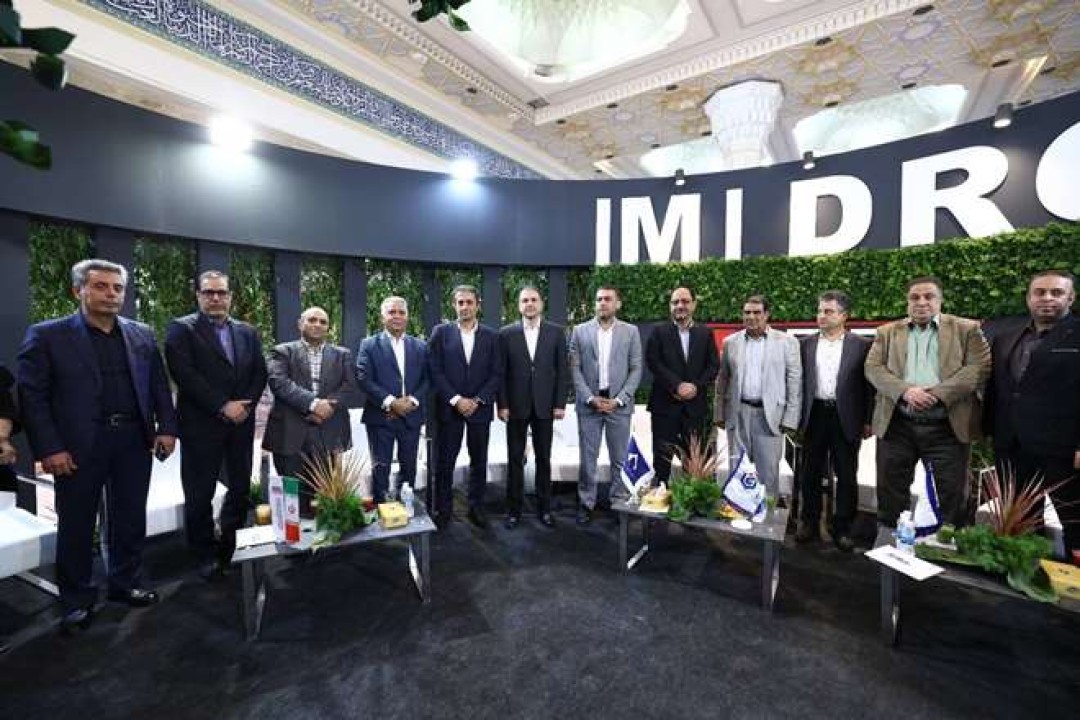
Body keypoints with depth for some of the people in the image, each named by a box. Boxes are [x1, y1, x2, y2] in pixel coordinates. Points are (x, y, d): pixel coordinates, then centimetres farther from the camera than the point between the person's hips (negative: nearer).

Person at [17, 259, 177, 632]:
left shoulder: (142, 334, 8)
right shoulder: (47, 335, -2)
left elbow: (159, 385, 9)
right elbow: (32, 395, -5)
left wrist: (166, 428, -1)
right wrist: (48, 448, -12)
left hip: (134, 442, 3)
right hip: (78, 446, -3)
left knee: (130, 519, 13)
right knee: (76, 525, 10)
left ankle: (126, 583, 31)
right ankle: (77, 600, 27)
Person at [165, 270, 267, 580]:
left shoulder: (248, 332, 12)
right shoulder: (181, 328, -1)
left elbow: (260, 372, 8)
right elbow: (185, 375, -12)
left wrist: (245, 405, -7)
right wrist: (223, 406, -16)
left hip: (241, 423, 4)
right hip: (201, 425, -4)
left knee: (241, 488, 9)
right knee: (200, 494, 5)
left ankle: (233, 548, 26)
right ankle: (206, 555, 21)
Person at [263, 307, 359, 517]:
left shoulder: (342, 355, 15)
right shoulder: (282, 352, 9)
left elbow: (350, 387, 3)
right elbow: (279, 382, -8)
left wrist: (329, 405, -14)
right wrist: (313, 403, -19)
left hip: (329, 434, 1)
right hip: (290, 433, -1)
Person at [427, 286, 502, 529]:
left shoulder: (491, 336, 4)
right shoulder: (441, 332, 1)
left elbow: (496, 374, 1)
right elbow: (435, 371, -4)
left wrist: (477, 400, -10)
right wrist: (456, 400, -12)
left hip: (480, 407, 1)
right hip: (449, 407, -1)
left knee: (479, 461, 9)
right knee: (444, 461, 6)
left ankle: (476, 507, 23)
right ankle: (443, 509, 20)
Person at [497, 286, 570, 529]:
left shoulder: (557, 332, 2)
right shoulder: (506, 333, 1)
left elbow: (563, 370, 1)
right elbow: (501, 373, 0)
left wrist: (560, 403, -4)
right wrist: (502, 404, -5)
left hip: (545, 405, 1)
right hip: (516, 406, 0)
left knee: (543, 459, 10)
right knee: (515, 460, 8)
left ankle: (544, 508, 24)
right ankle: (513, 509, 20)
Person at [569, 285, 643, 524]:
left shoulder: (631, 332, 4)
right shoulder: (580, 331, 4)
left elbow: (636, 370, 1)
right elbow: (575, 369, 1)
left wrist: (618, 399, -8)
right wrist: (590, 398, -8)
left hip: (619, 404, 0)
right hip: (588, 404, 0)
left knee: (620, 458, 7)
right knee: (588, 458, 6)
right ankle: (587, 503, 19)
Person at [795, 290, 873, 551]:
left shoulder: (861, 345, 0)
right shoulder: (806, 344, 5)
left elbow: (868, 384, 0)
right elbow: (799, 380, 4)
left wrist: (868, 421, -4)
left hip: (846, 418, -1)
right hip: (815, 415, 2)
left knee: (846, 476, 8)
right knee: (810, 474, 10)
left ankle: (842, 529, 22)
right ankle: (809, 524, 24)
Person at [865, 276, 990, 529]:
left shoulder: (967, 329, 7)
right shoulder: (887, 332, 11)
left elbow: (980, 367, -3)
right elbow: (873, 368, 1)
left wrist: (937, 393, -16)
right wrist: (905, 391, -15)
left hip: (947, 427, -1)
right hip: (896, 425, 1)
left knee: (951, 495, 5)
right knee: (891, 492, 8)